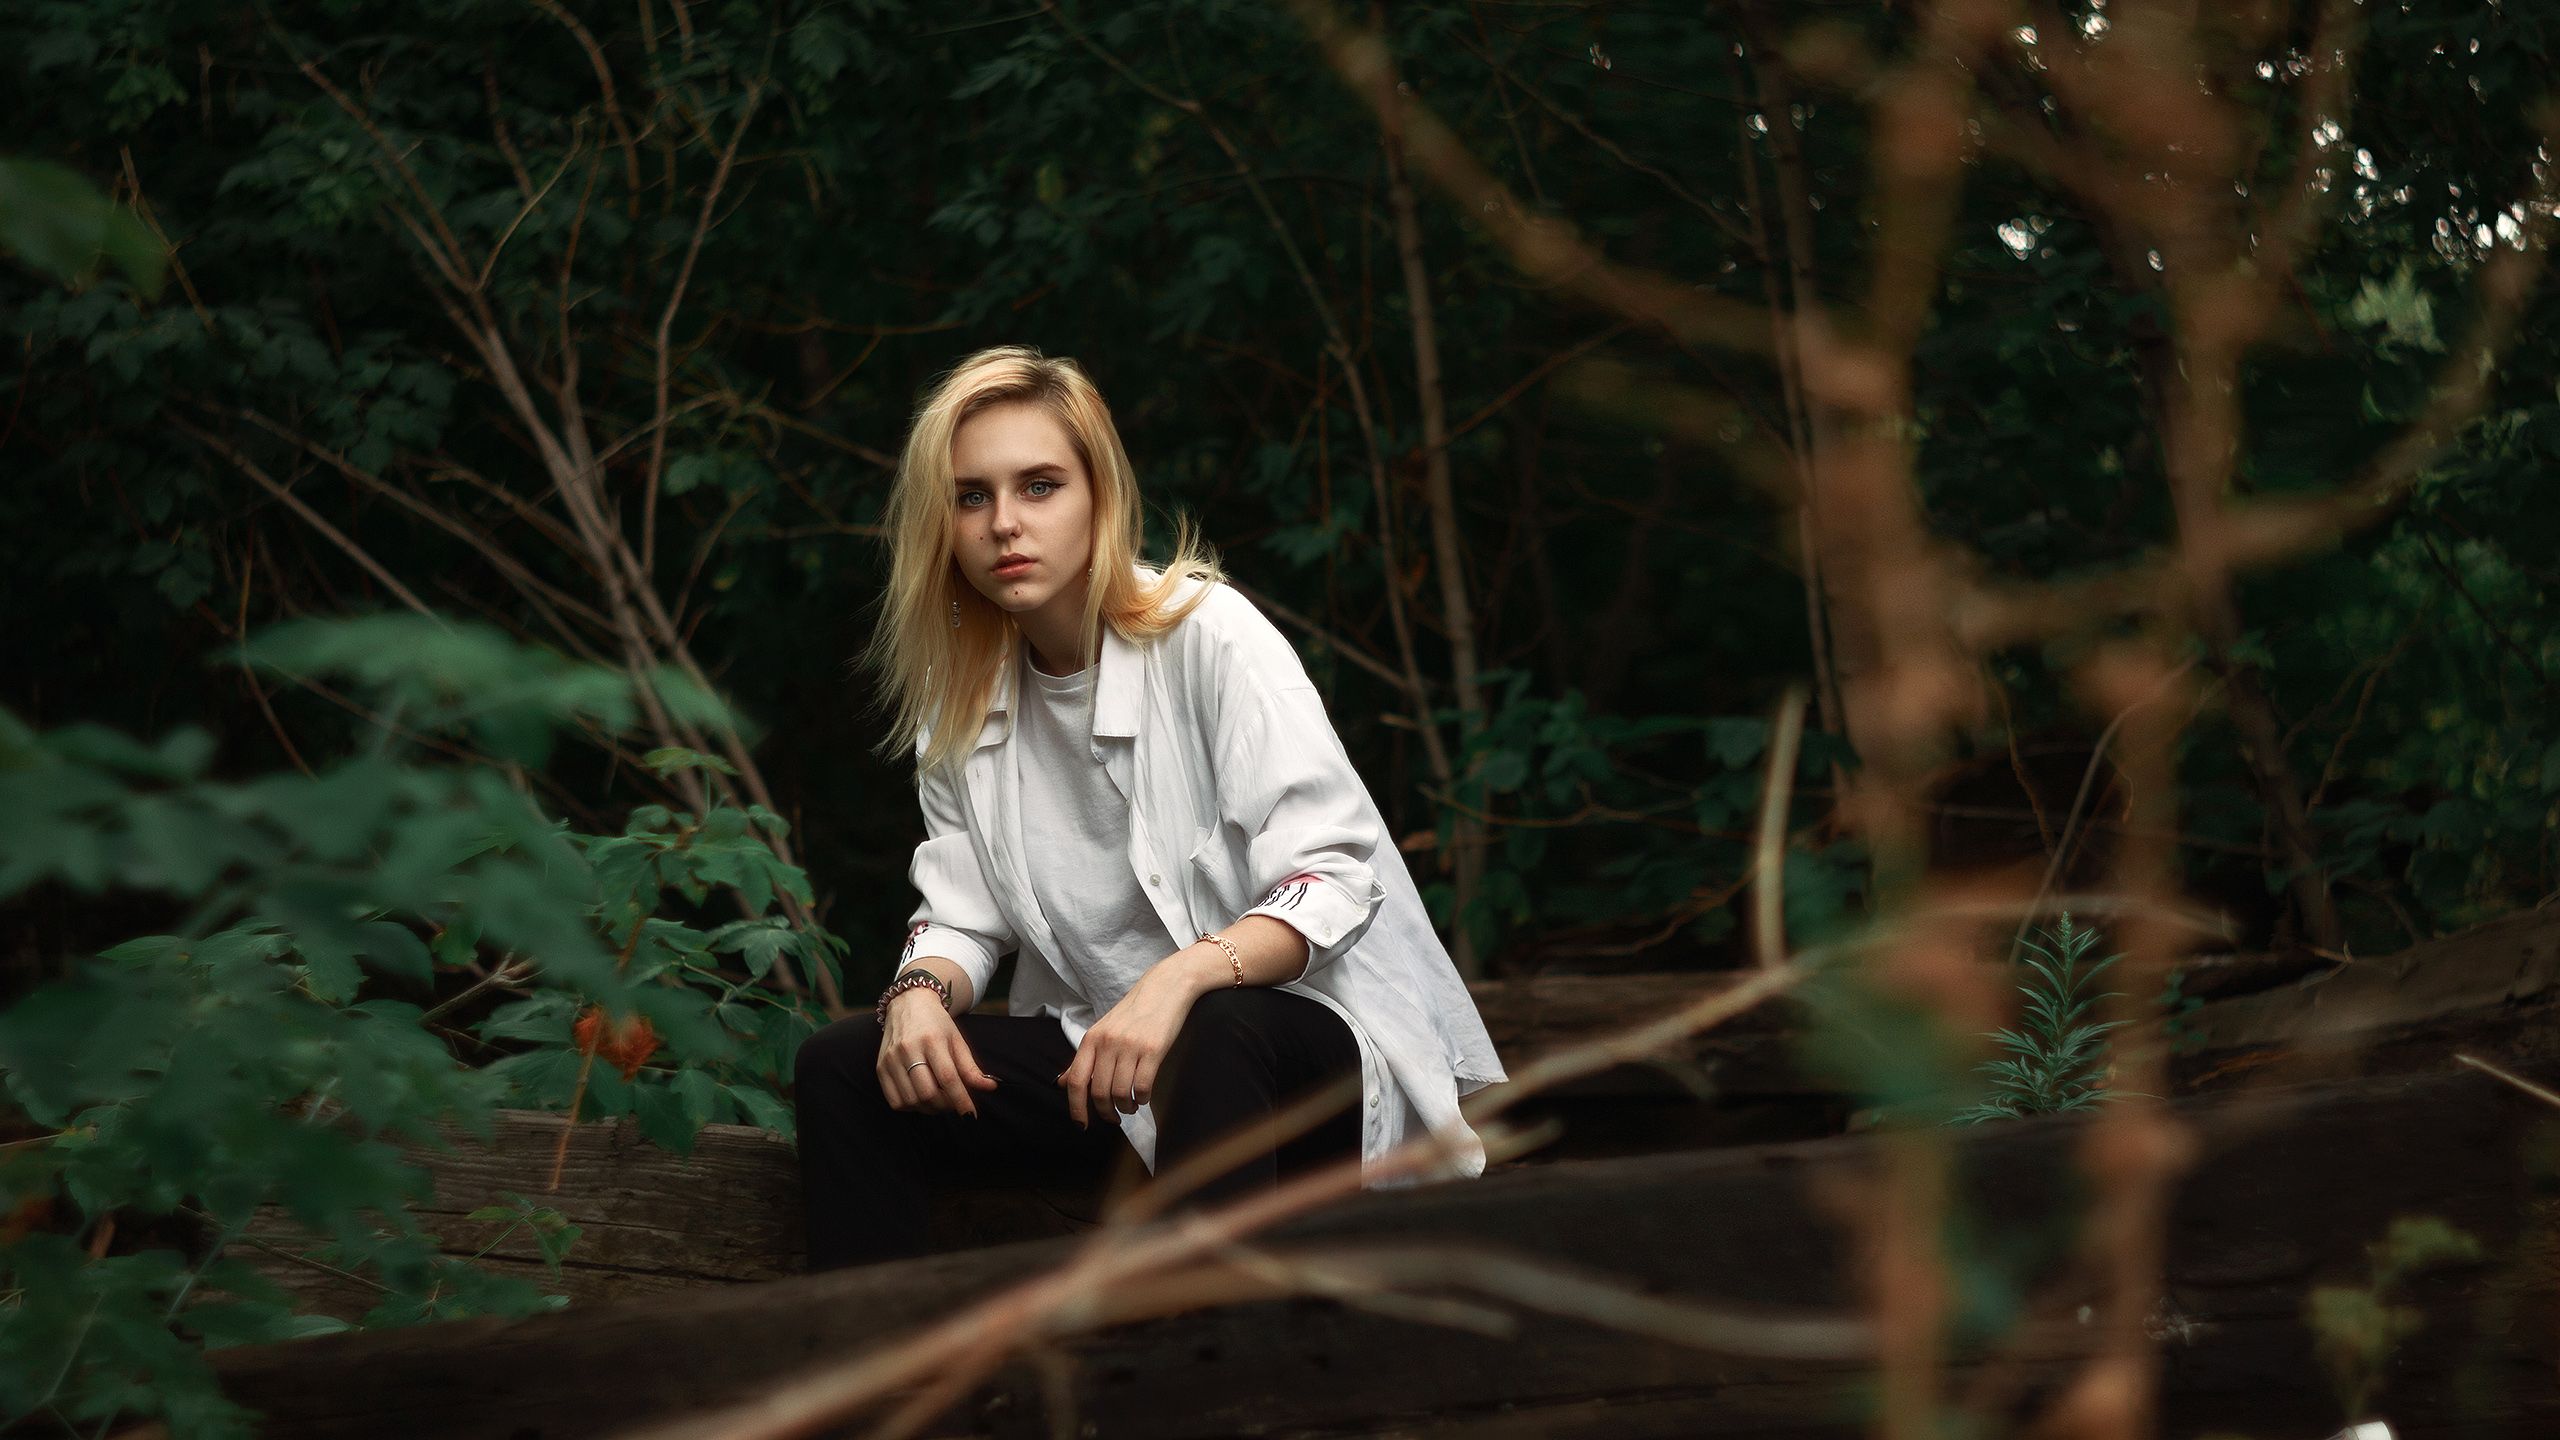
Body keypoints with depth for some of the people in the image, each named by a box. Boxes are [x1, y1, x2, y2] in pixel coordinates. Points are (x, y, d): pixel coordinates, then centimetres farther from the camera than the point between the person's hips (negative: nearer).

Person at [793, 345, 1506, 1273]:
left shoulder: (1207, 633, -12)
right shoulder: (961, 694, 7)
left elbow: (1335, 877, -19)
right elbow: (962, 914, 7)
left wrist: (1180, 979, -36)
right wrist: (921, 990, -18)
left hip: (1305, 1033, -6)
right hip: (1100, 1050, 6)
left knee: (1212, 1040, -40)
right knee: (842, 1067, -11)